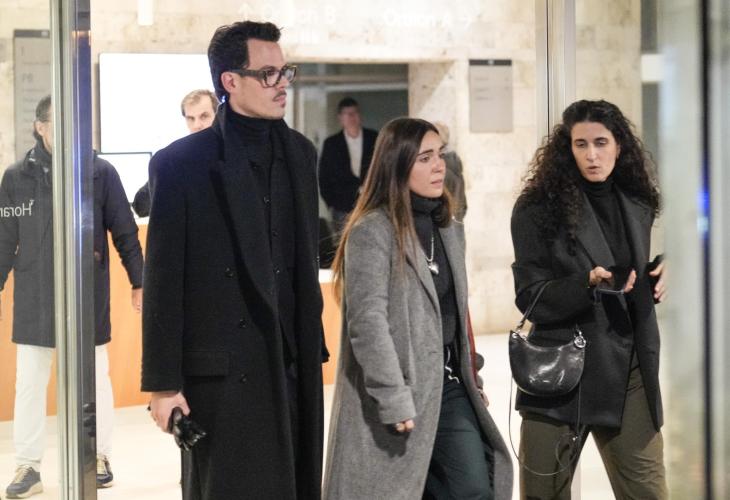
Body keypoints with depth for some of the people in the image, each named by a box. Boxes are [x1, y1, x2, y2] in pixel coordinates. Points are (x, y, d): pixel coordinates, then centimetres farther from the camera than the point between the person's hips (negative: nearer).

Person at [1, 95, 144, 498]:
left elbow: (124, 233, 1)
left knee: (96, 381, 8)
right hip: (34, 300, 1)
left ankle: (99, 456, 22)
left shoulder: (100, 172, -3)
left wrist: (138, 283, 0)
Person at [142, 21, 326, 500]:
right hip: (222, 371, -5)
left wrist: (314, 349, 14)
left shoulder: (300, 153, 11)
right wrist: (163, 383, -10)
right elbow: (163, 282, -8)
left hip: (294, 367, 5)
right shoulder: (182, 163, -7)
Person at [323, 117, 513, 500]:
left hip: (449, 387, 7)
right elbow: (367, 322, -18)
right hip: (397, 396, -7)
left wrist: (468, 375, 17)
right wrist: (394, 400, -22)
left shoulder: (449, 229, 14)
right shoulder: (371, 231, -12)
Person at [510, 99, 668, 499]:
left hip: (629, 372, 4)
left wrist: (652, 284, -1)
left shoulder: (636, 206, 9)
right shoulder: (538, 209, -7)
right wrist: (588, 283, -25)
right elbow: (531, 300, -9)